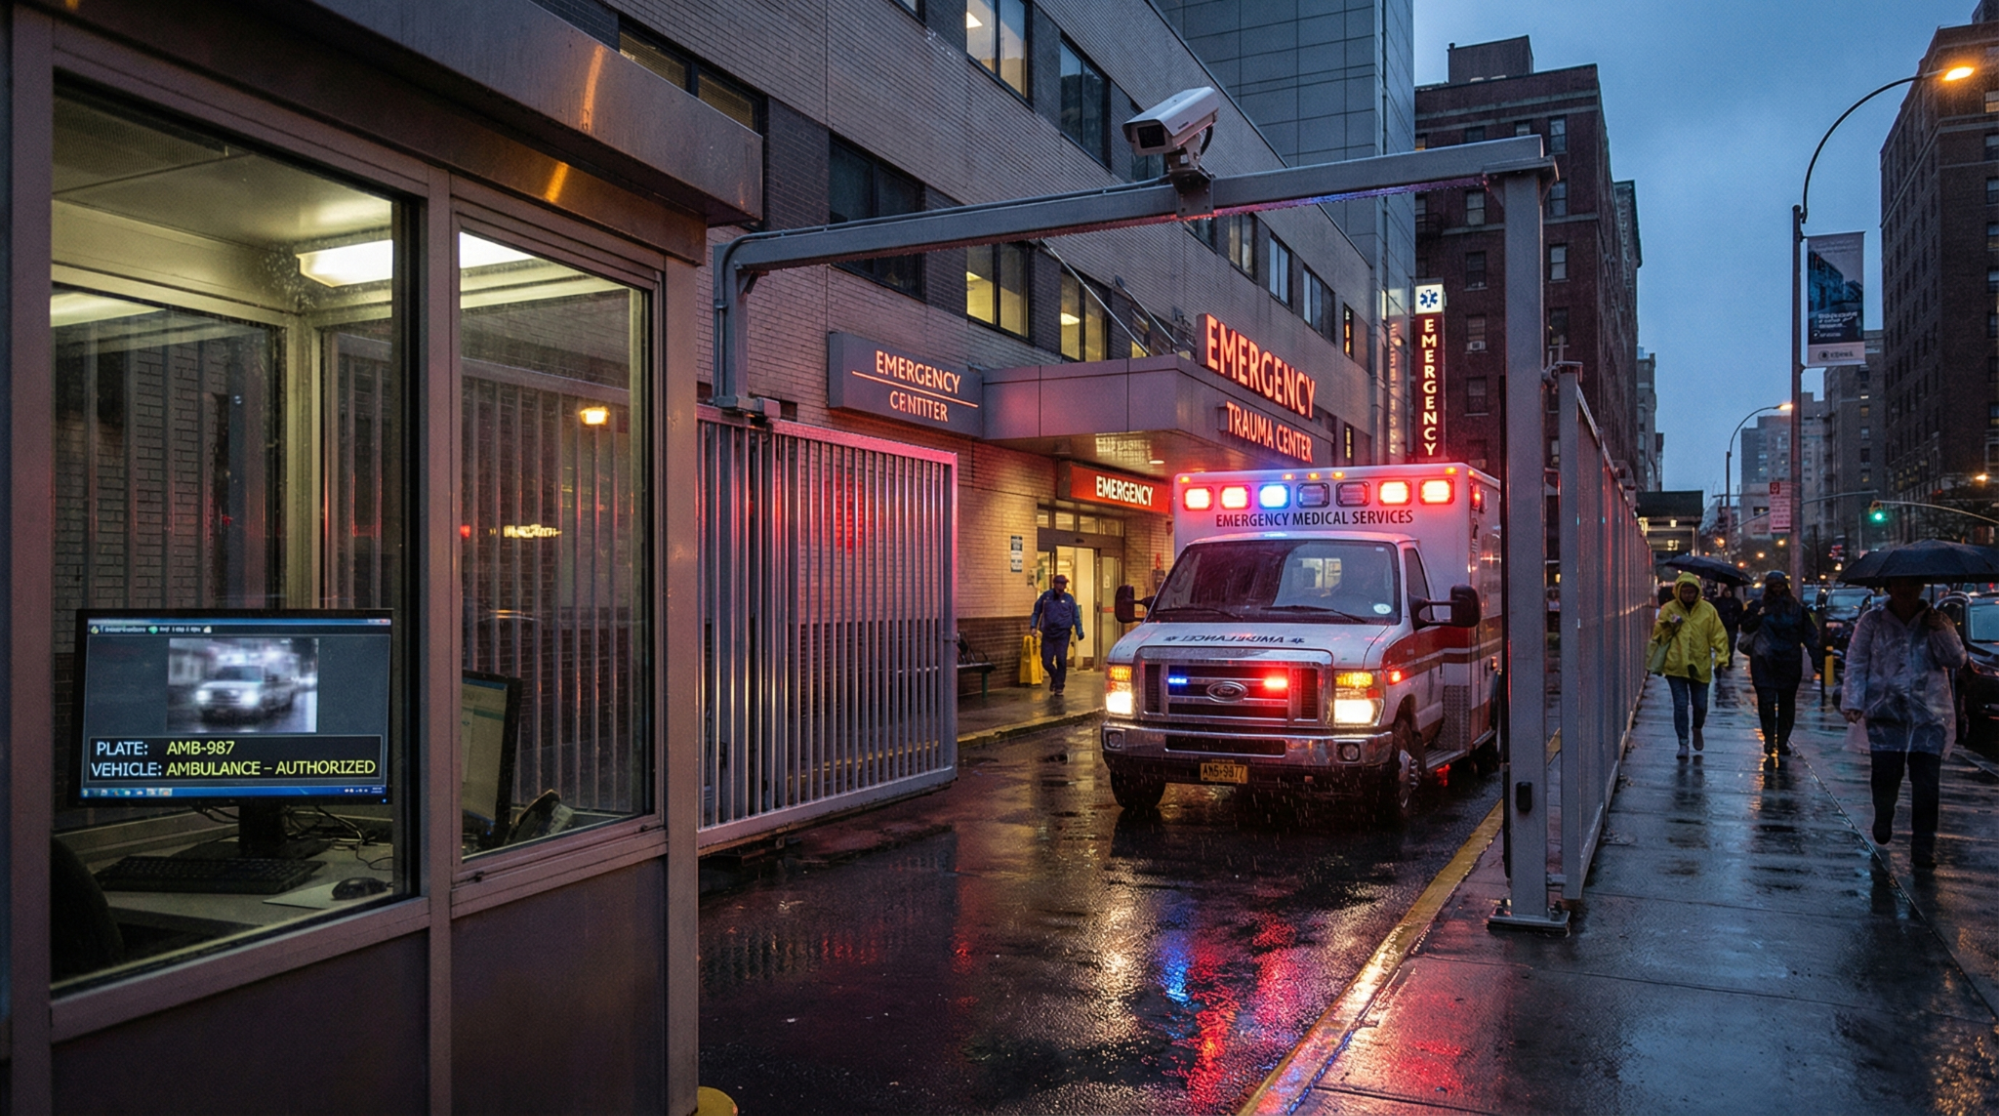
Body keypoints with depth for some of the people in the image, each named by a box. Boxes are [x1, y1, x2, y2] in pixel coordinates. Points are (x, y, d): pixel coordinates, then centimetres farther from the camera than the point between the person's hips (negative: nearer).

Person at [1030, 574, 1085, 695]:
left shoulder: (1069, 599, 2)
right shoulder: (1046, 596, 2)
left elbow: (1076, 616, 4)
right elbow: (1037, 612, 7)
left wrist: (1079, 632, -1)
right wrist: (1033, 626, -3)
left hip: (1062, 635, -1)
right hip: (1047, 634, 1)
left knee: (1061, 661, -4)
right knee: (1046, 662, 3)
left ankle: (1059, 685, 8)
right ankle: (1054, 677, 32)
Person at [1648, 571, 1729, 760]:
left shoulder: (1708, 610, 2)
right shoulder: (1669, 609, -1)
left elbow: (1718, 635, 1)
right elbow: (1658, 636, 4)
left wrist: (1721, 655, -6)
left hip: (1700, 666, 1)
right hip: (1675, 665, -1)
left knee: (1700, 705, 9)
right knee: (1680, 704, -5)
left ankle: (1697, 730, 40)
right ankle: (1683, 742, 3)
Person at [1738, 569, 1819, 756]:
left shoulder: (1796, 607, 6)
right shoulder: (1758, 605, 4)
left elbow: (1809, 633, 5)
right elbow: (1746, 626, 1)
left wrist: (1816, 656, -4)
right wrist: (1757, 617, -17)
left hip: (1789, 662, 2)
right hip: (1764, 662, -2)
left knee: (1787, 702, 6)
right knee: (1766, 701, -6)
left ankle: (1783, 741, 14)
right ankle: (1769, 739, 2)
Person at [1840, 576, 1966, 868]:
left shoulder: (1936, 621, 8)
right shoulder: (1872, 621, 4)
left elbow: (1957, 660, 2)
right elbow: (1856, 663, 3)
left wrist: (1940, 631, -12)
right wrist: (1853, 702, -5)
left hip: (1930, 715, 1)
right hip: (1886, 712, -1)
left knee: (1926, 784, -4)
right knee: (1885, 775, -4)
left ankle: (1923, 847, 5)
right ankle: (1883, 820, 27)